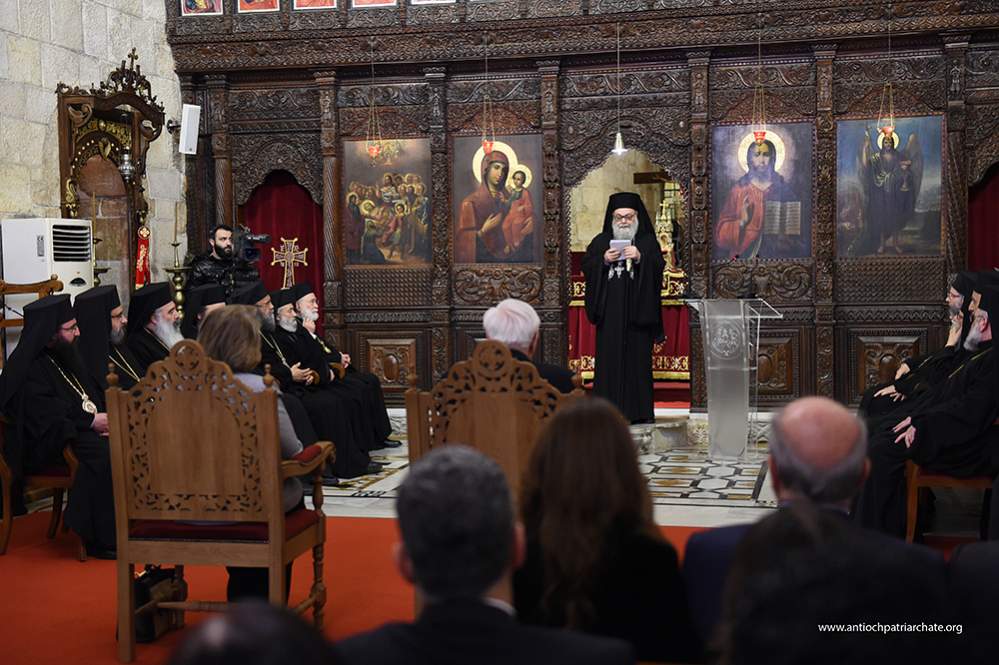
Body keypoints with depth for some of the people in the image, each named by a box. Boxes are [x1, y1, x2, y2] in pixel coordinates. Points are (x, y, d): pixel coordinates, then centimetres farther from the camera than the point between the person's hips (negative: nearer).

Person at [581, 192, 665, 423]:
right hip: (609, 312, 1)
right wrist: (603, 260, -12)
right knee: (609, 359, -3)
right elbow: (586, 266, 6)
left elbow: (659, 266, -3)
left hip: (637, 311, -1)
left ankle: (639, 411, 2)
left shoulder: (648, 241, 9)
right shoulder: (601, 241, 13)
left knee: (638, 358, -3)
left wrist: (640, 258, -19)